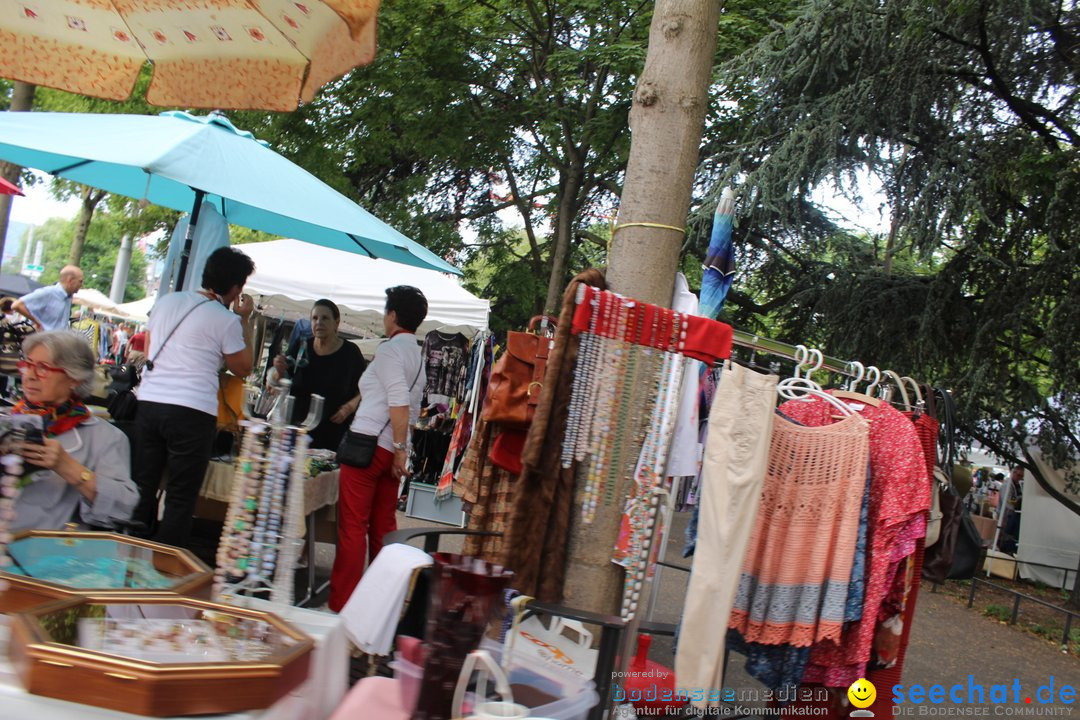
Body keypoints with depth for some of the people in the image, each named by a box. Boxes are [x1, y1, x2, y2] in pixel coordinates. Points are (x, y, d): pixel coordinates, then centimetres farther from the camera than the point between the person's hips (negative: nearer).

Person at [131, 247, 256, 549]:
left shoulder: (166, 301, 12)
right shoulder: (226, 320, -6)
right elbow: (242, 368, 4)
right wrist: (245, 320, 8)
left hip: (149, 402, 6)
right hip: (191, 411, -6)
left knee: (143, 487, 14)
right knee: (181, 498, 3)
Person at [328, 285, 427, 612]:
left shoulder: (389, 349, -9)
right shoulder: (417, 355, 17)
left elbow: (399, 402, -20)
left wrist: (399, 448, -18)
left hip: (369, 443, -8)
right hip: (392, 448, 9)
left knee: (352, 526, -4)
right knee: (383, 526, 14)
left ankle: (341, 603, -1)